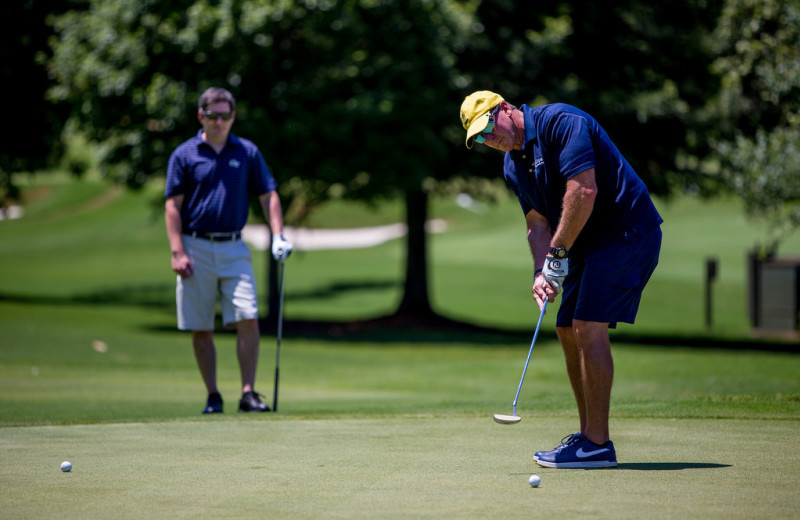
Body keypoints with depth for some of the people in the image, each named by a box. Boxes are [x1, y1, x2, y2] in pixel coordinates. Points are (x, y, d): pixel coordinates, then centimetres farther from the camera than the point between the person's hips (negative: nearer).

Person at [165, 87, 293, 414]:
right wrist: (178, 252, -10)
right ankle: (213, 396, 10)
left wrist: (278, 235, -4)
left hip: (234, 248, 1)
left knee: (248, 320, -11)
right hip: (196, 248, -1)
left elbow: (268, 196, 10)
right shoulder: (184, 155, 2)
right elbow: (173, 206, -1)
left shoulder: (248, 152, 8)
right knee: (201, 329, 1)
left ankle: (248, 393, -6)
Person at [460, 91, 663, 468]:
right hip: (589, 246, 10)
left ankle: (598, 445, -13)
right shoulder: (513, 167, 11)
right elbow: (538, 224, 8)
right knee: (568, 331, 9)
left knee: (589, 328, -15)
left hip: (627, 232, -10)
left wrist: (558, 253, -20)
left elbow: (584, 190, -25)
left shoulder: (560, 122, -17)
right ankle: (588, 434, 17)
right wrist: (541, 272, -11)